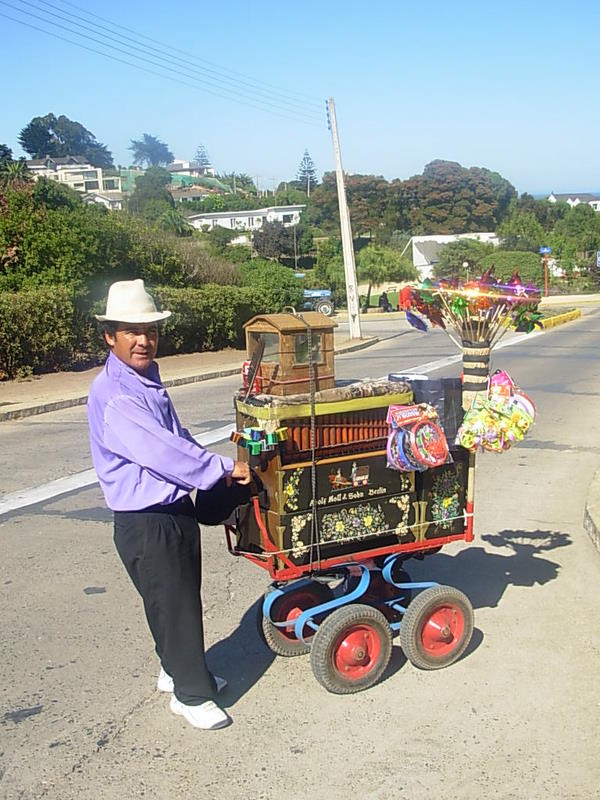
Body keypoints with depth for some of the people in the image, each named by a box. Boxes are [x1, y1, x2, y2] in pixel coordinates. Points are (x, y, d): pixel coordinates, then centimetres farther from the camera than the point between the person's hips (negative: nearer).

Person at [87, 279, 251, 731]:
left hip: (176, 509, 9)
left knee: (185, 597, 21)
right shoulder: (113, 396, -23)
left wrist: (216, 468, 12)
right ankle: (191, 693, 20)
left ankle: (178, 670, 41)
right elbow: (162, 452, -28)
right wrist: (224, 469, -18)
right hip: (146, 522, -9)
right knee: (172, 605, 3)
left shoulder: (148, 379, 9)